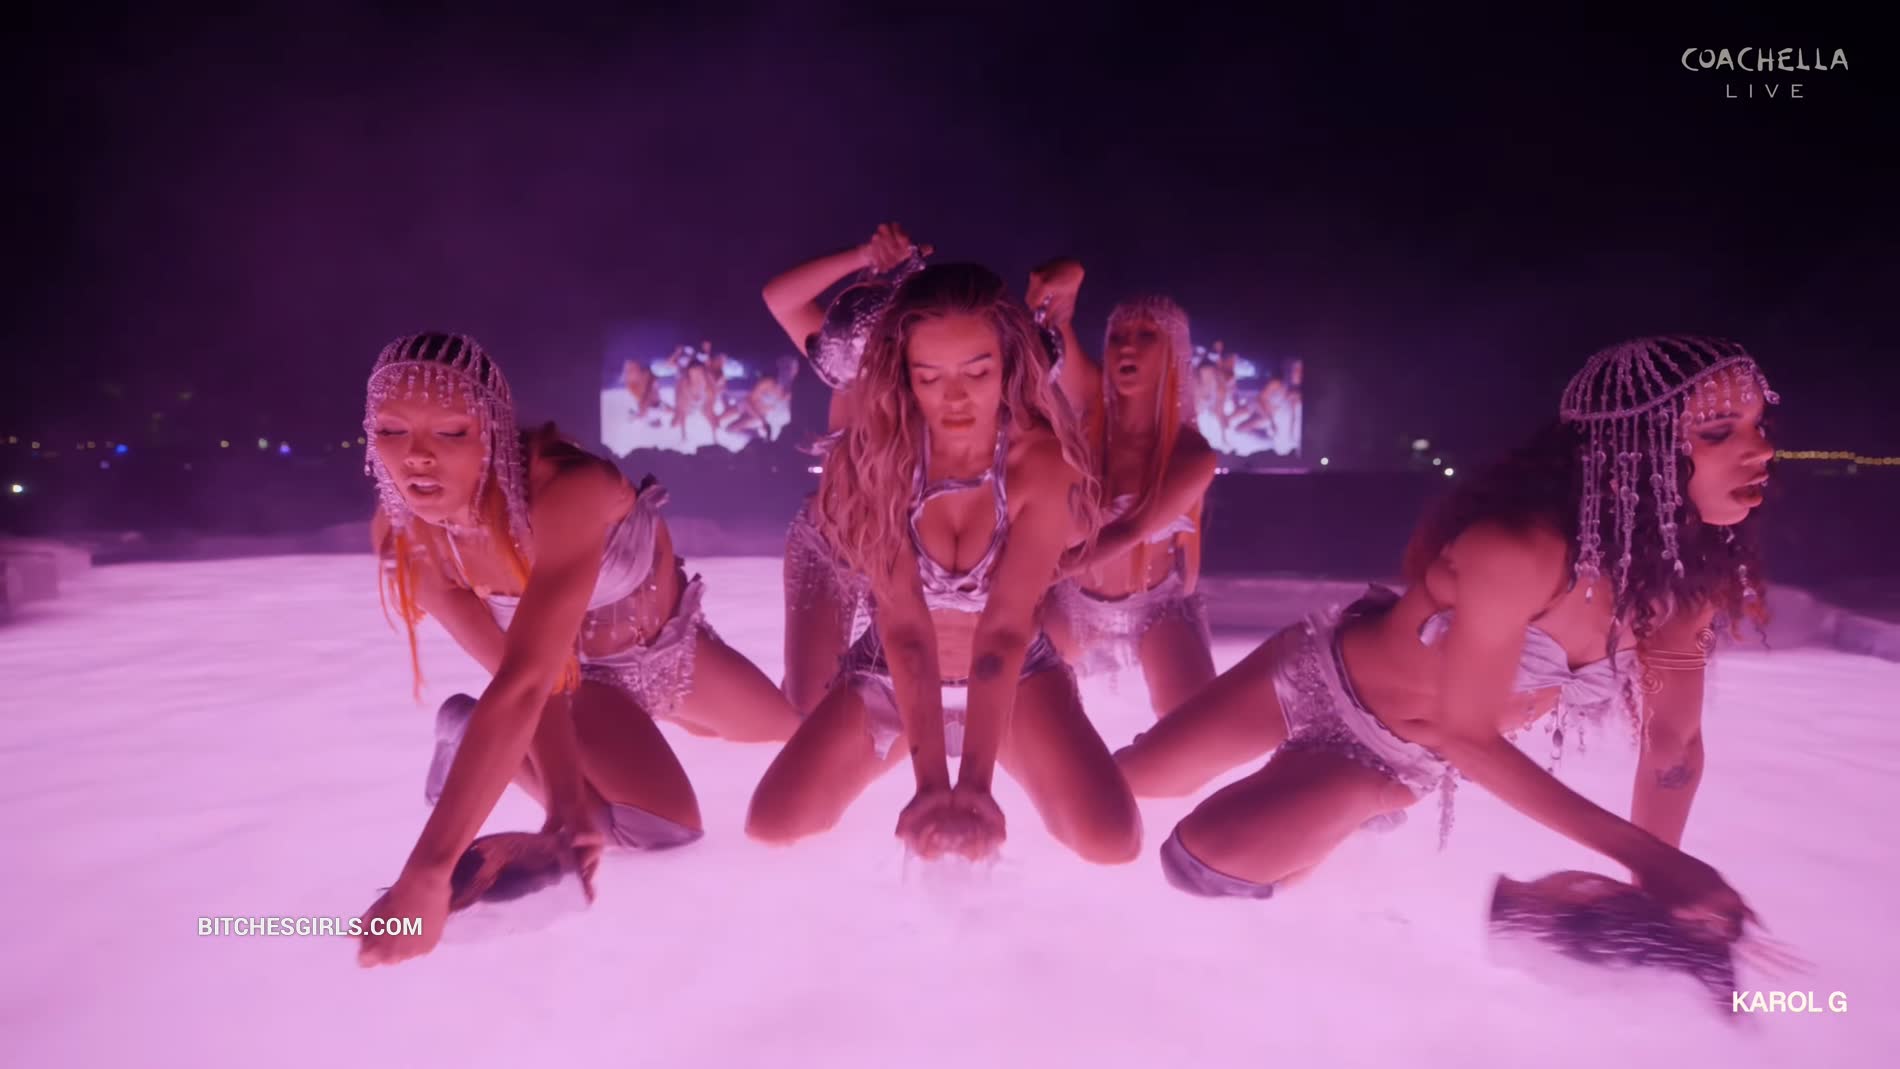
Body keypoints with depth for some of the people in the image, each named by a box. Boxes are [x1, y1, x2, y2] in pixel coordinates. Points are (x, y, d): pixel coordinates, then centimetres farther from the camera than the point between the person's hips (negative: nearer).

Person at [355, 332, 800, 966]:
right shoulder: (403, 534, -26)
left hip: (672, 645, 0)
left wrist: (427, 871, -52)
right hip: (583, 674, 0)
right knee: (666, 825, -23)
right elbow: (518, 672, -23)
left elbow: (525, 683, -49)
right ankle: (477, 740, 0)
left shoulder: (567, 491, -42)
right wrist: (567, 798, -36)